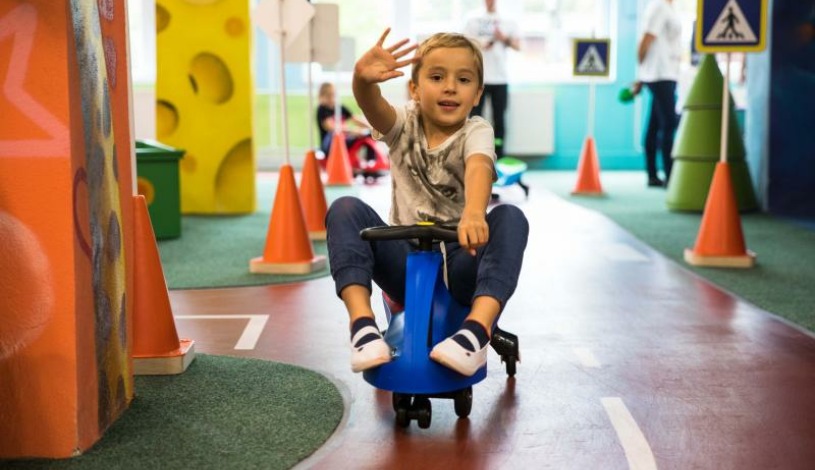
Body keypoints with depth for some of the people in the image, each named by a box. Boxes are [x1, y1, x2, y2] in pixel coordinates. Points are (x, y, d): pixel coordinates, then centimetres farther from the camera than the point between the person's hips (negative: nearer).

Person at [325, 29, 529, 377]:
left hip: (460, 263, -1)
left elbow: (479, 168, -27)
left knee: (510, 218, -28)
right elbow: (370, 105, -22)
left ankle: (477, 331, -41)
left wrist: (474, 214, -51)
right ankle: (362, 322, -32)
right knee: (345, 209, -19)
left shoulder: (476, 131, -3)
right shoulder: (405, 124, 2)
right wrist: (363, 78, -48)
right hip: (406, 262, 2)